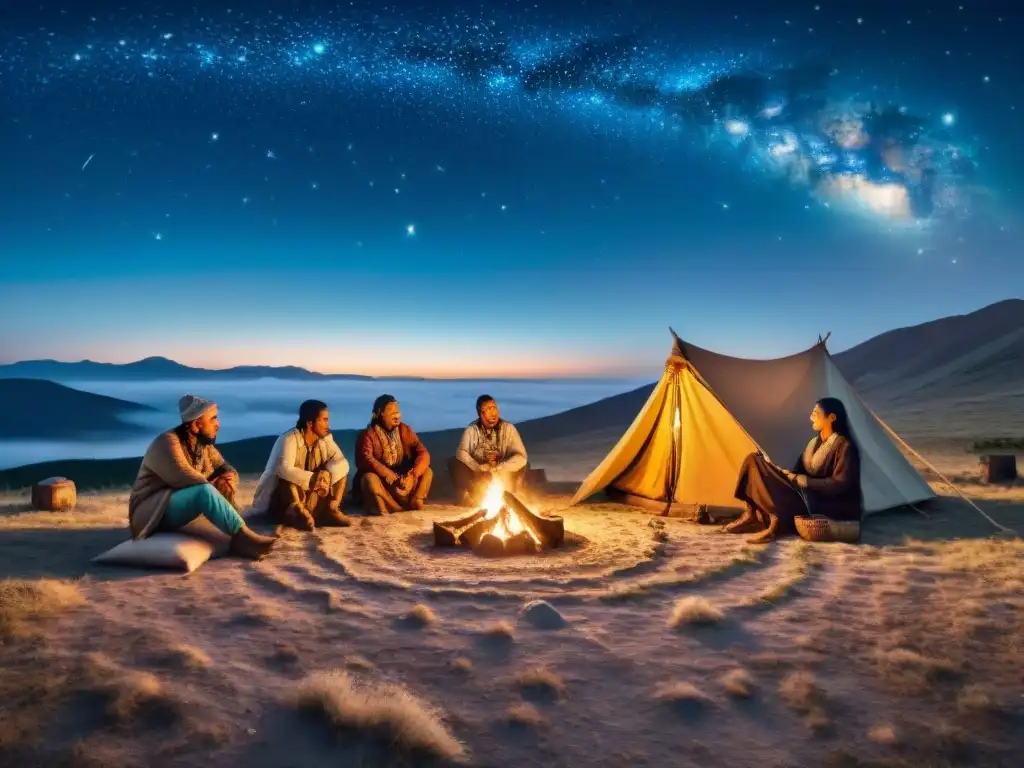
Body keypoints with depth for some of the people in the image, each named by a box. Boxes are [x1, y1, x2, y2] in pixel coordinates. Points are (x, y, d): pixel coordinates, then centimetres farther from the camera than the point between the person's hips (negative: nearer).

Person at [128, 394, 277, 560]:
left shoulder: (204, 445, 6)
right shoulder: (167, 442, -19)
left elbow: (225, 468, 8)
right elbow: (185, 479, -29)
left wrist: (229, 478, -16)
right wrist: (216, 485, -16)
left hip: (182, 511, 9)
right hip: (154, 512, -9)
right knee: (205, 491, -33)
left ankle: (239, 539, -23)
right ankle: (243, 537, -30)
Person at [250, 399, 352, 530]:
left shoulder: (325, 439, -4)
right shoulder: (290, 439, -22)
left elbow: (342, 463, -15)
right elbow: (284, 470, -38)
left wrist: (326, 476, -33)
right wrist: (313, 479, -45)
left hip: (313, 499, 6)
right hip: (280, 501, -5)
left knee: (340, 470, -10)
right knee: (287, 475, -34)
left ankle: (331, 509, -22)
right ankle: (297, 510, -46)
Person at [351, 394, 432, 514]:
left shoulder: (405, 430, -1)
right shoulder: (368, 434, -13)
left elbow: (423, 453, -8)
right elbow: (365, 459, -28)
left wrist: (414, 473, -26)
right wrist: (388, 474, -37)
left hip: (403, 478, 4)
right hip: (380, 479, -4)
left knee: (427, 471, -13)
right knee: (369, 479, -35)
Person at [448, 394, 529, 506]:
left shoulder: (508, 428, -9)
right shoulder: (471, 429, -4)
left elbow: (521, 457, -18)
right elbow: (461, 453, -17)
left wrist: (496, 469, -28)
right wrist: (479, 470, -31)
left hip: (501, 477, -1)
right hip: (477, 475, 1)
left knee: (520, 465, -27)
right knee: (454, 462, -22)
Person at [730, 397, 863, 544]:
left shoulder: (844, 446, -13)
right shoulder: (815, 442, 13)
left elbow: (840, 484, -21)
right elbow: (800, 471, 12)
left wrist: (802, 480, -19)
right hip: (809, 495, 8)